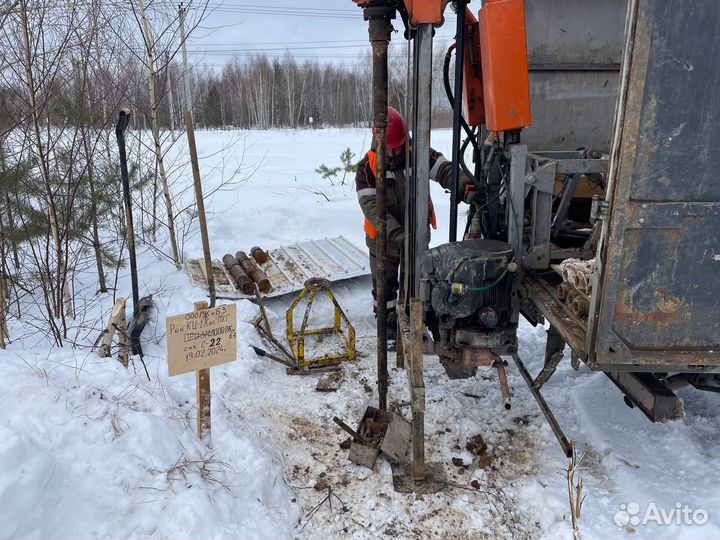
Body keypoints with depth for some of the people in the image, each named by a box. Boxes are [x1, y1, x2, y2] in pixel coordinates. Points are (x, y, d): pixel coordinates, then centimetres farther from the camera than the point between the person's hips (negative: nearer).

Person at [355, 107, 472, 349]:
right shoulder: (367, 166, -15)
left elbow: (444, 169, -18)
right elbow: (370, 205, -23)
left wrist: (463, 184, -42)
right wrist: (395, 232, -35)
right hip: (383, 238, -2)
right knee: (385, 283, 11)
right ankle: (388, 324, 31)